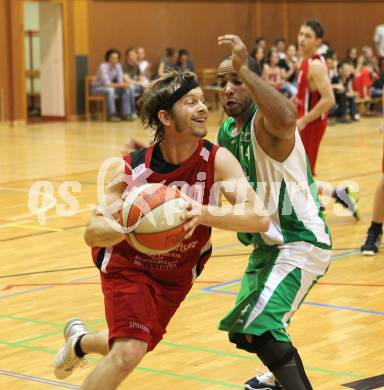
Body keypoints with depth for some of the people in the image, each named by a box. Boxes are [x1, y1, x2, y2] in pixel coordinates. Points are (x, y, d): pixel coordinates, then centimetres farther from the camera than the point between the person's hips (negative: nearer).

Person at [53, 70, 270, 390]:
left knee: (135, 347, 22)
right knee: (128, 354, -23)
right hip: (129, 264, -3)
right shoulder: (133, 168, -25)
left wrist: (203, 213, -49)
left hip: (178, 273, 3)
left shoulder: (217, 160, -24)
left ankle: (79, 342, 55)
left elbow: (260, 218, -34)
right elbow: (92, 233, -22)